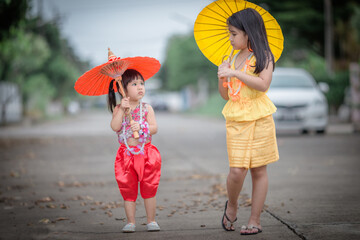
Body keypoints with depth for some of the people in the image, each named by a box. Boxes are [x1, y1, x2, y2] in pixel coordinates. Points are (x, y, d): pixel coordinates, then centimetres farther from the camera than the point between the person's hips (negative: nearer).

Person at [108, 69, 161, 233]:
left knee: (149, 189, 3)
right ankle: (130, 222, 11)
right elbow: (115, 127, -14)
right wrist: (122, 109, -20)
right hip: (126, 154, 0)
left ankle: (151, 221, 12)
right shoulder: (119, 109, 1)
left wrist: (141, 127, -22)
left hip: (146, 154, 0)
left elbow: (154, 128, -6)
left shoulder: (146, 108, 2)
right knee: (128, 190, 4)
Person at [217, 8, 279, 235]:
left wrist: (235, 73, -21)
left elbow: (263, 84, -20)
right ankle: (231, 206, 19)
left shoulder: (263, 56, -3)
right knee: (237, 171, -8)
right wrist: (222, 77, -2)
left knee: (259, 170, 3)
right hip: (236, 120, 3)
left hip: (259, 119, -3)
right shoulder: (233, 58, 13)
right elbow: (225, 95, 17)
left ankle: (255, 221, 10)